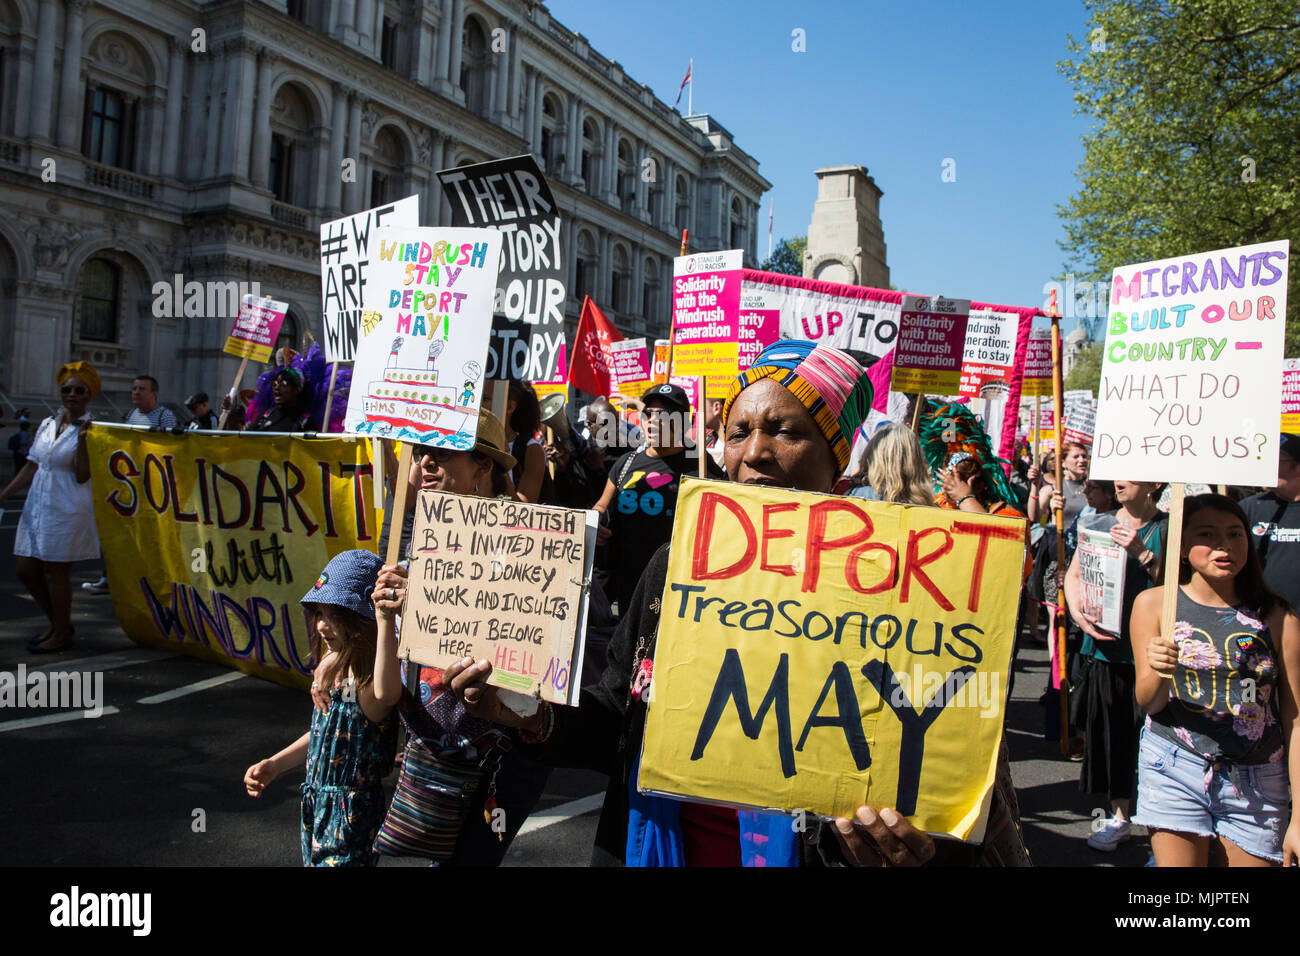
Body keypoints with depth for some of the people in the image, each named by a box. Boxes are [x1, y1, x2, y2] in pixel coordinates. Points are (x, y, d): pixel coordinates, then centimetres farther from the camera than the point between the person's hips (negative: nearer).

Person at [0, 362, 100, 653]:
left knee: (56, 572, -1)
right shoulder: (47, 425, 10)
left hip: (68, 510, -7)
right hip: (37, 507, 7)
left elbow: (83, 476, -15)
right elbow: (32, 467, 16)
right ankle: (59, 622, 26)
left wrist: (82, 439, -22)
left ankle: (61, 635, 14)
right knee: (25, 569, 9)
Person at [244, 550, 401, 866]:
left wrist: (386, 620, -67)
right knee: (312, 861, 23)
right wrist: (273, 765, 19)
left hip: (349, 816, -9)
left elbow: (385, 694, -57)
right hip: (316, 804, 9)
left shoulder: (366, 684, -28)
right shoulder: (332, 667, 0)